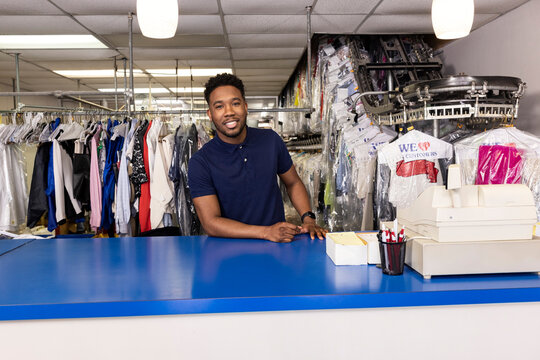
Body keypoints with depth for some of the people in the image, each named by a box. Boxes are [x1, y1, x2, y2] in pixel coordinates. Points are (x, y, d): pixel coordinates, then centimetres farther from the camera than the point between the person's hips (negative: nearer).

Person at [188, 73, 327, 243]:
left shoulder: (271, 140, 3)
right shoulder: (200, 163, -7)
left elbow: (293, 183, 16)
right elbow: (211, 223, -12)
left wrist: (308, 219, -1)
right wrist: (266, 232, -21)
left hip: (279, 242, 2)